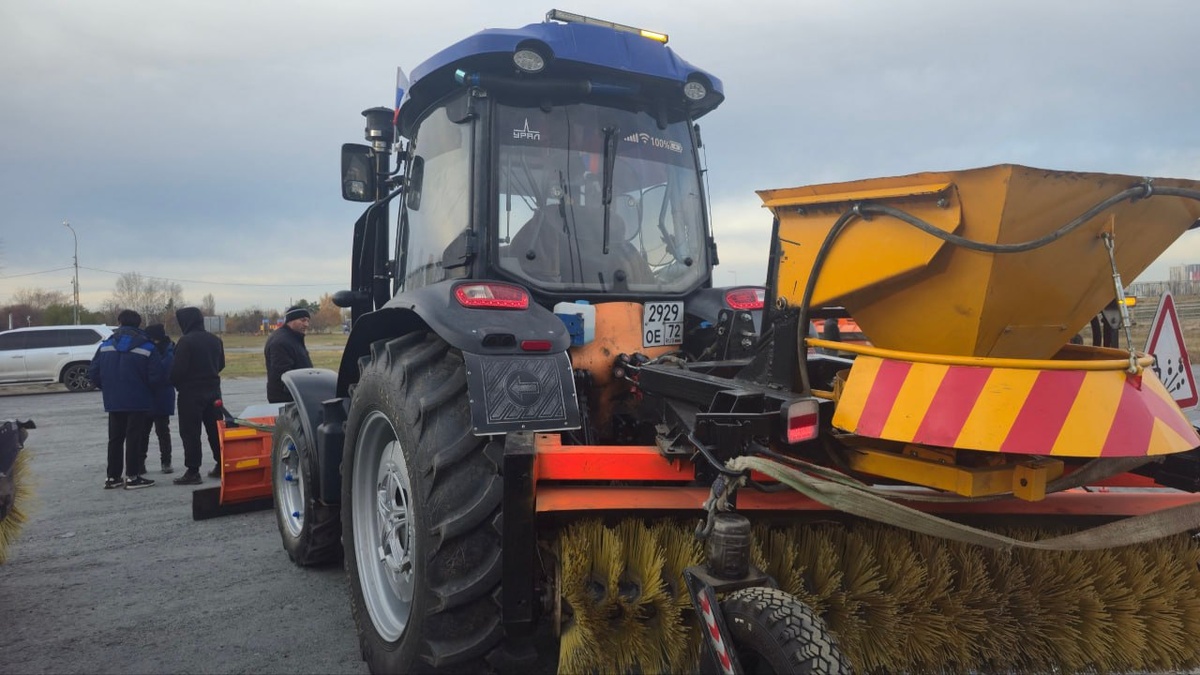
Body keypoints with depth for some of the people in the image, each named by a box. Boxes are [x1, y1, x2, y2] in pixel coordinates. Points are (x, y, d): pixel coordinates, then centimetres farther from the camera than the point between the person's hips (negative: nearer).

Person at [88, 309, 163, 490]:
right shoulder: (147, 348, -9)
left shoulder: (105, 346, 3)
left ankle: (113, 477, 18)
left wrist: (106, 388, 18)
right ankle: (132, 476, 3)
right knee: (134, 438, 2)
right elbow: (156, 376, -14)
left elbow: (93, 372, 3)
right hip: (138, 402, -4)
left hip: (113, 402, 4)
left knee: (115, 439, 14)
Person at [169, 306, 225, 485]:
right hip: (213, 390, 7)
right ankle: (221, 465, 18)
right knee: (215, 429, 14)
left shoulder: (185, 341, -15)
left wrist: (175, 383, 0)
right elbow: (221, 364, 15)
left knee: (190, 432, -1)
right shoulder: (215, 340, 8)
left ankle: (192, 471, -1)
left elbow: (178, 369, -18)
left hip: (191, 392, -7)